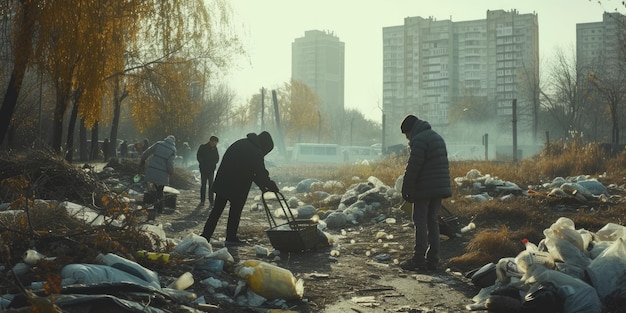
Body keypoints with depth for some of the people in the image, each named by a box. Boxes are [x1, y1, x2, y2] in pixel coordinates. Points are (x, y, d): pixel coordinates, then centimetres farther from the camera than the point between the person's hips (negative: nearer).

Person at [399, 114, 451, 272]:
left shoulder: (419, 140, -12)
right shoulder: (437, 137, 19)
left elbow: (413, 167, -16)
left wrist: (406, 190, -10)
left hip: (424, 189, -9)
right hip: (439, 188, 9)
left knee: (420, 222, -4)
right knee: (432, 221, 11)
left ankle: (418, 261, -3)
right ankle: (432, 260, 12)